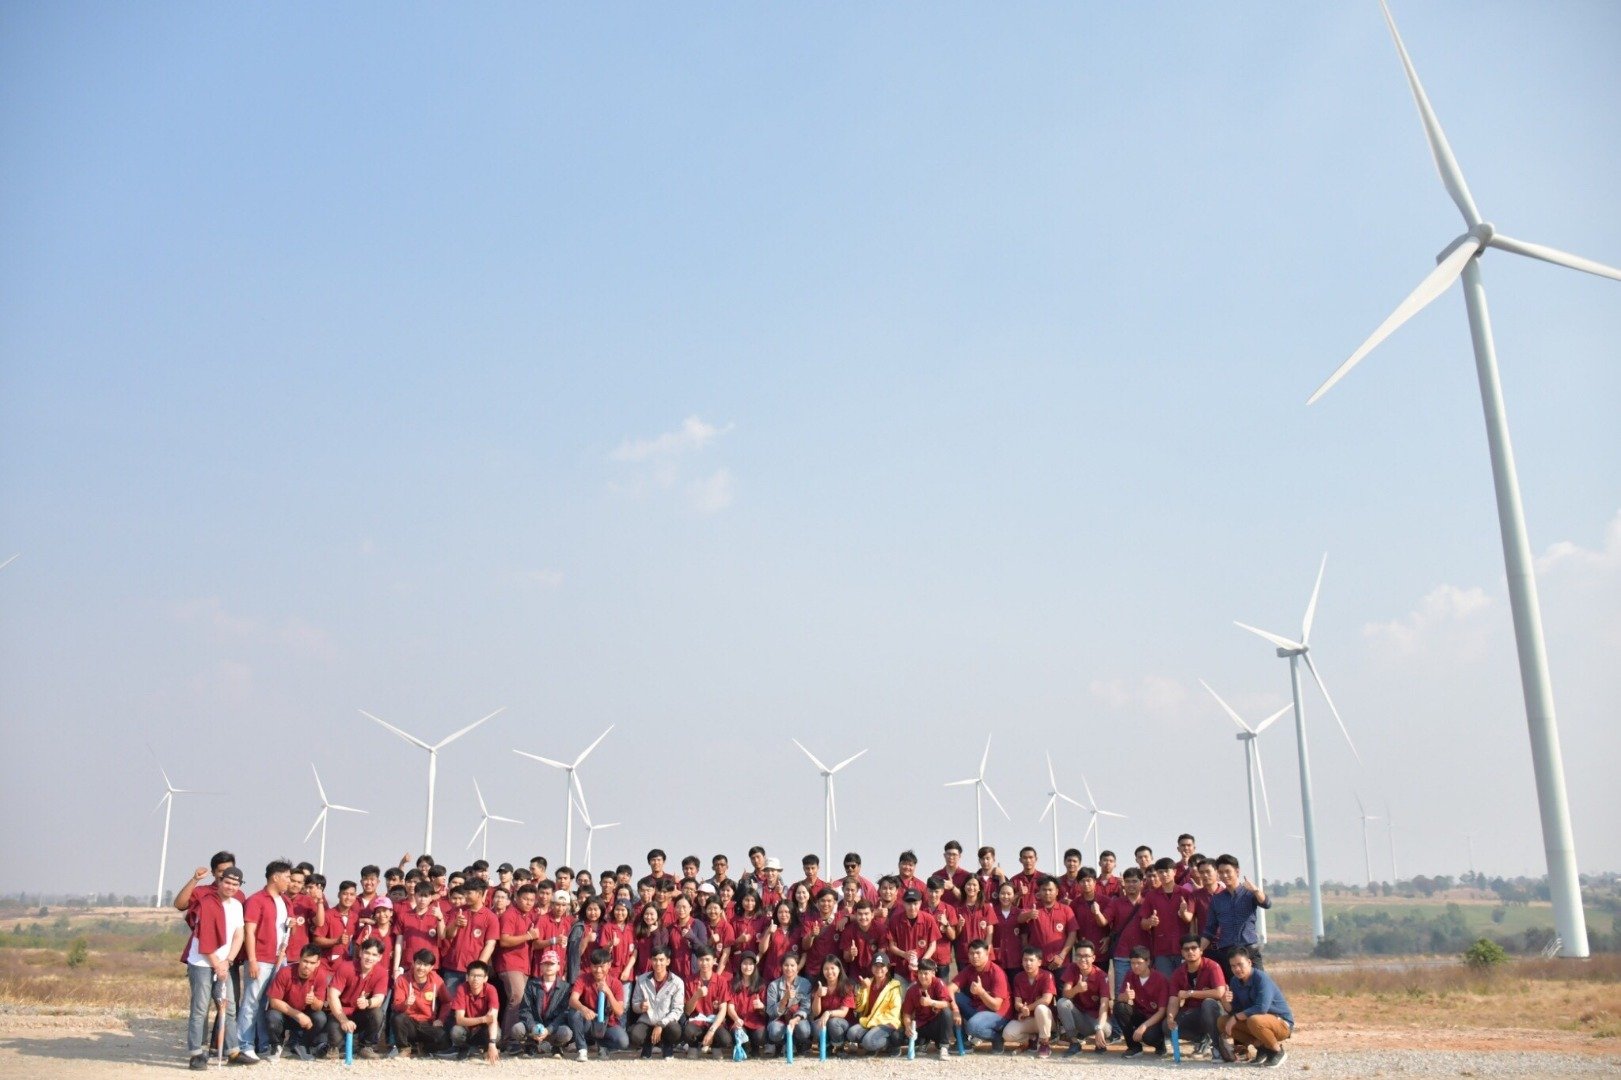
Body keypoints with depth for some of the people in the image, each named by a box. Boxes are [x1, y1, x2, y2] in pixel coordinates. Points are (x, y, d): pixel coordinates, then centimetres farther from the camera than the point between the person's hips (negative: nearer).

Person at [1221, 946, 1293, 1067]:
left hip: (1282, 1023, -7)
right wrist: (1225, 1002, -24)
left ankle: (1278, 1051, -10)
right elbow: (1234, 1011, -1)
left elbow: (1261, 1008, -33)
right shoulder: (1235, 981, -1)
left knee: (1254, 1020, -38)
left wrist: (1236, 1017, -25)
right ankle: (1262, 1047, 1)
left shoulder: (1261, 978, -22)